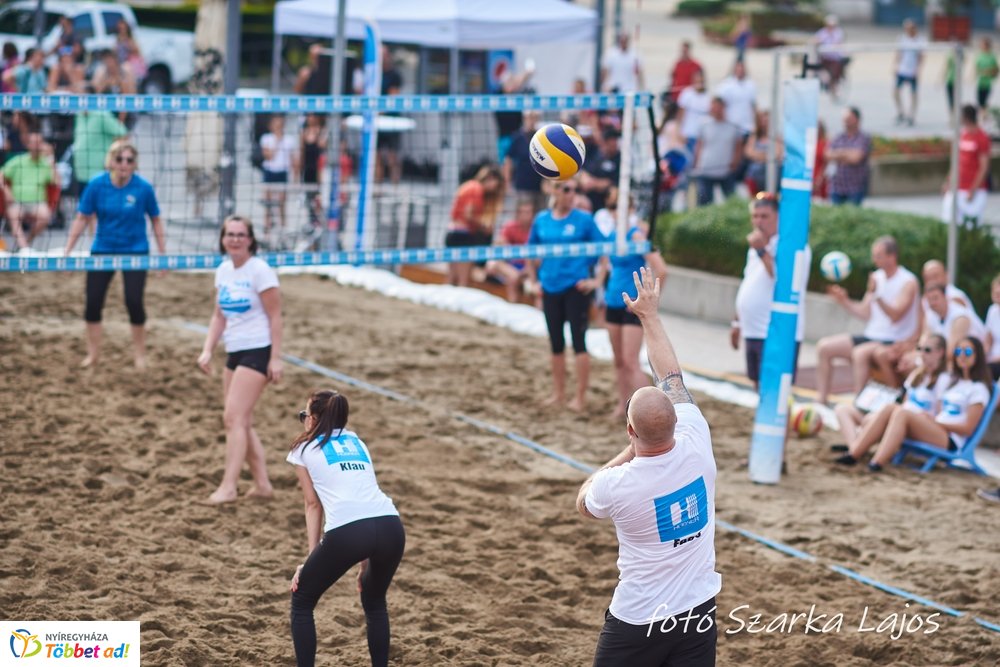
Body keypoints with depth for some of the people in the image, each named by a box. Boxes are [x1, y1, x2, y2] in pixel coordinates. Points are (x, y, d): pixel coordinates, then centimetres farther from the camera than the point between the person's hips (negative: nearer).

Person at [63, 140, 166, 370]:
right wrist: (67, 251, -4)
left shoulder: (143, 187, -14)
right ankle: (93, 353, 18)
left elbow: (156, 221, -2)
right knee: (93, 301, 0)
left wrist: (163, 253, -1)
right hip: (103, 251, 2)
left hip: (135, 251, -2)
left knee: (134, 301, -8)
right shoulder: (97, 185, -12)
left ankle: (140, 354, 12)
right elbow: (82, 218, -4)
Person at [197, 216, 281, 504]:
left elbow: (275, 317, -11)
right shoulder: (223, 270, 9)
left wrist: (275, 359, -15)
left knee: (234, 417, -15)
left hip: (257, 352, -8)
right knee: (242, 423, 8)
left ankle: (229, 486, -16)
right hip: (234, 353, 8)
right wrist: (207, 350, 4)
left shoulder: (260, 271, -12)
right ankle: (262, 484, 16)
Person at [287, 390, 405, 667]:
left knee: (301, 602, 17)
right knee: (374, 601, 32)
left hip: (347, 530, -5)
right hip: (390, 527, 5)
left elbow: (313, 505, 15)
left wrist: (311, 557, 16)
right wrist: (365, 562, 28)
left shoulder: (304, 448, 19)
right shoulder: (356, 442, 32)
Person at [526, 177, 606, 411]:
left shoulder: (584, 220, -5)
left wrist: (598, 280, -8)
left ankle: (580, 396, 1)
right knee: (556, 343, 11)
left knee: (578, 340, -4)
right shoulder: (541, 220, 5)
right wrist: (533, 280, 10)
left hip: (576, 287, -4)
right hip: (551, 288, 4)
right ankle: (558, 393, 23)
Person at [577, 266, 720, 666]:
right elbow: (672, 378, 6)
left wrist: (627, 454, 10)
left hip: (636, 621, -3)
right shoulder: (697, 447, -12)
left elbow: (585, 503, 9)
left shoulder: (618, 485, -19)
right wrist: (649, 315, 17)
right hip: (699, 615, 3)